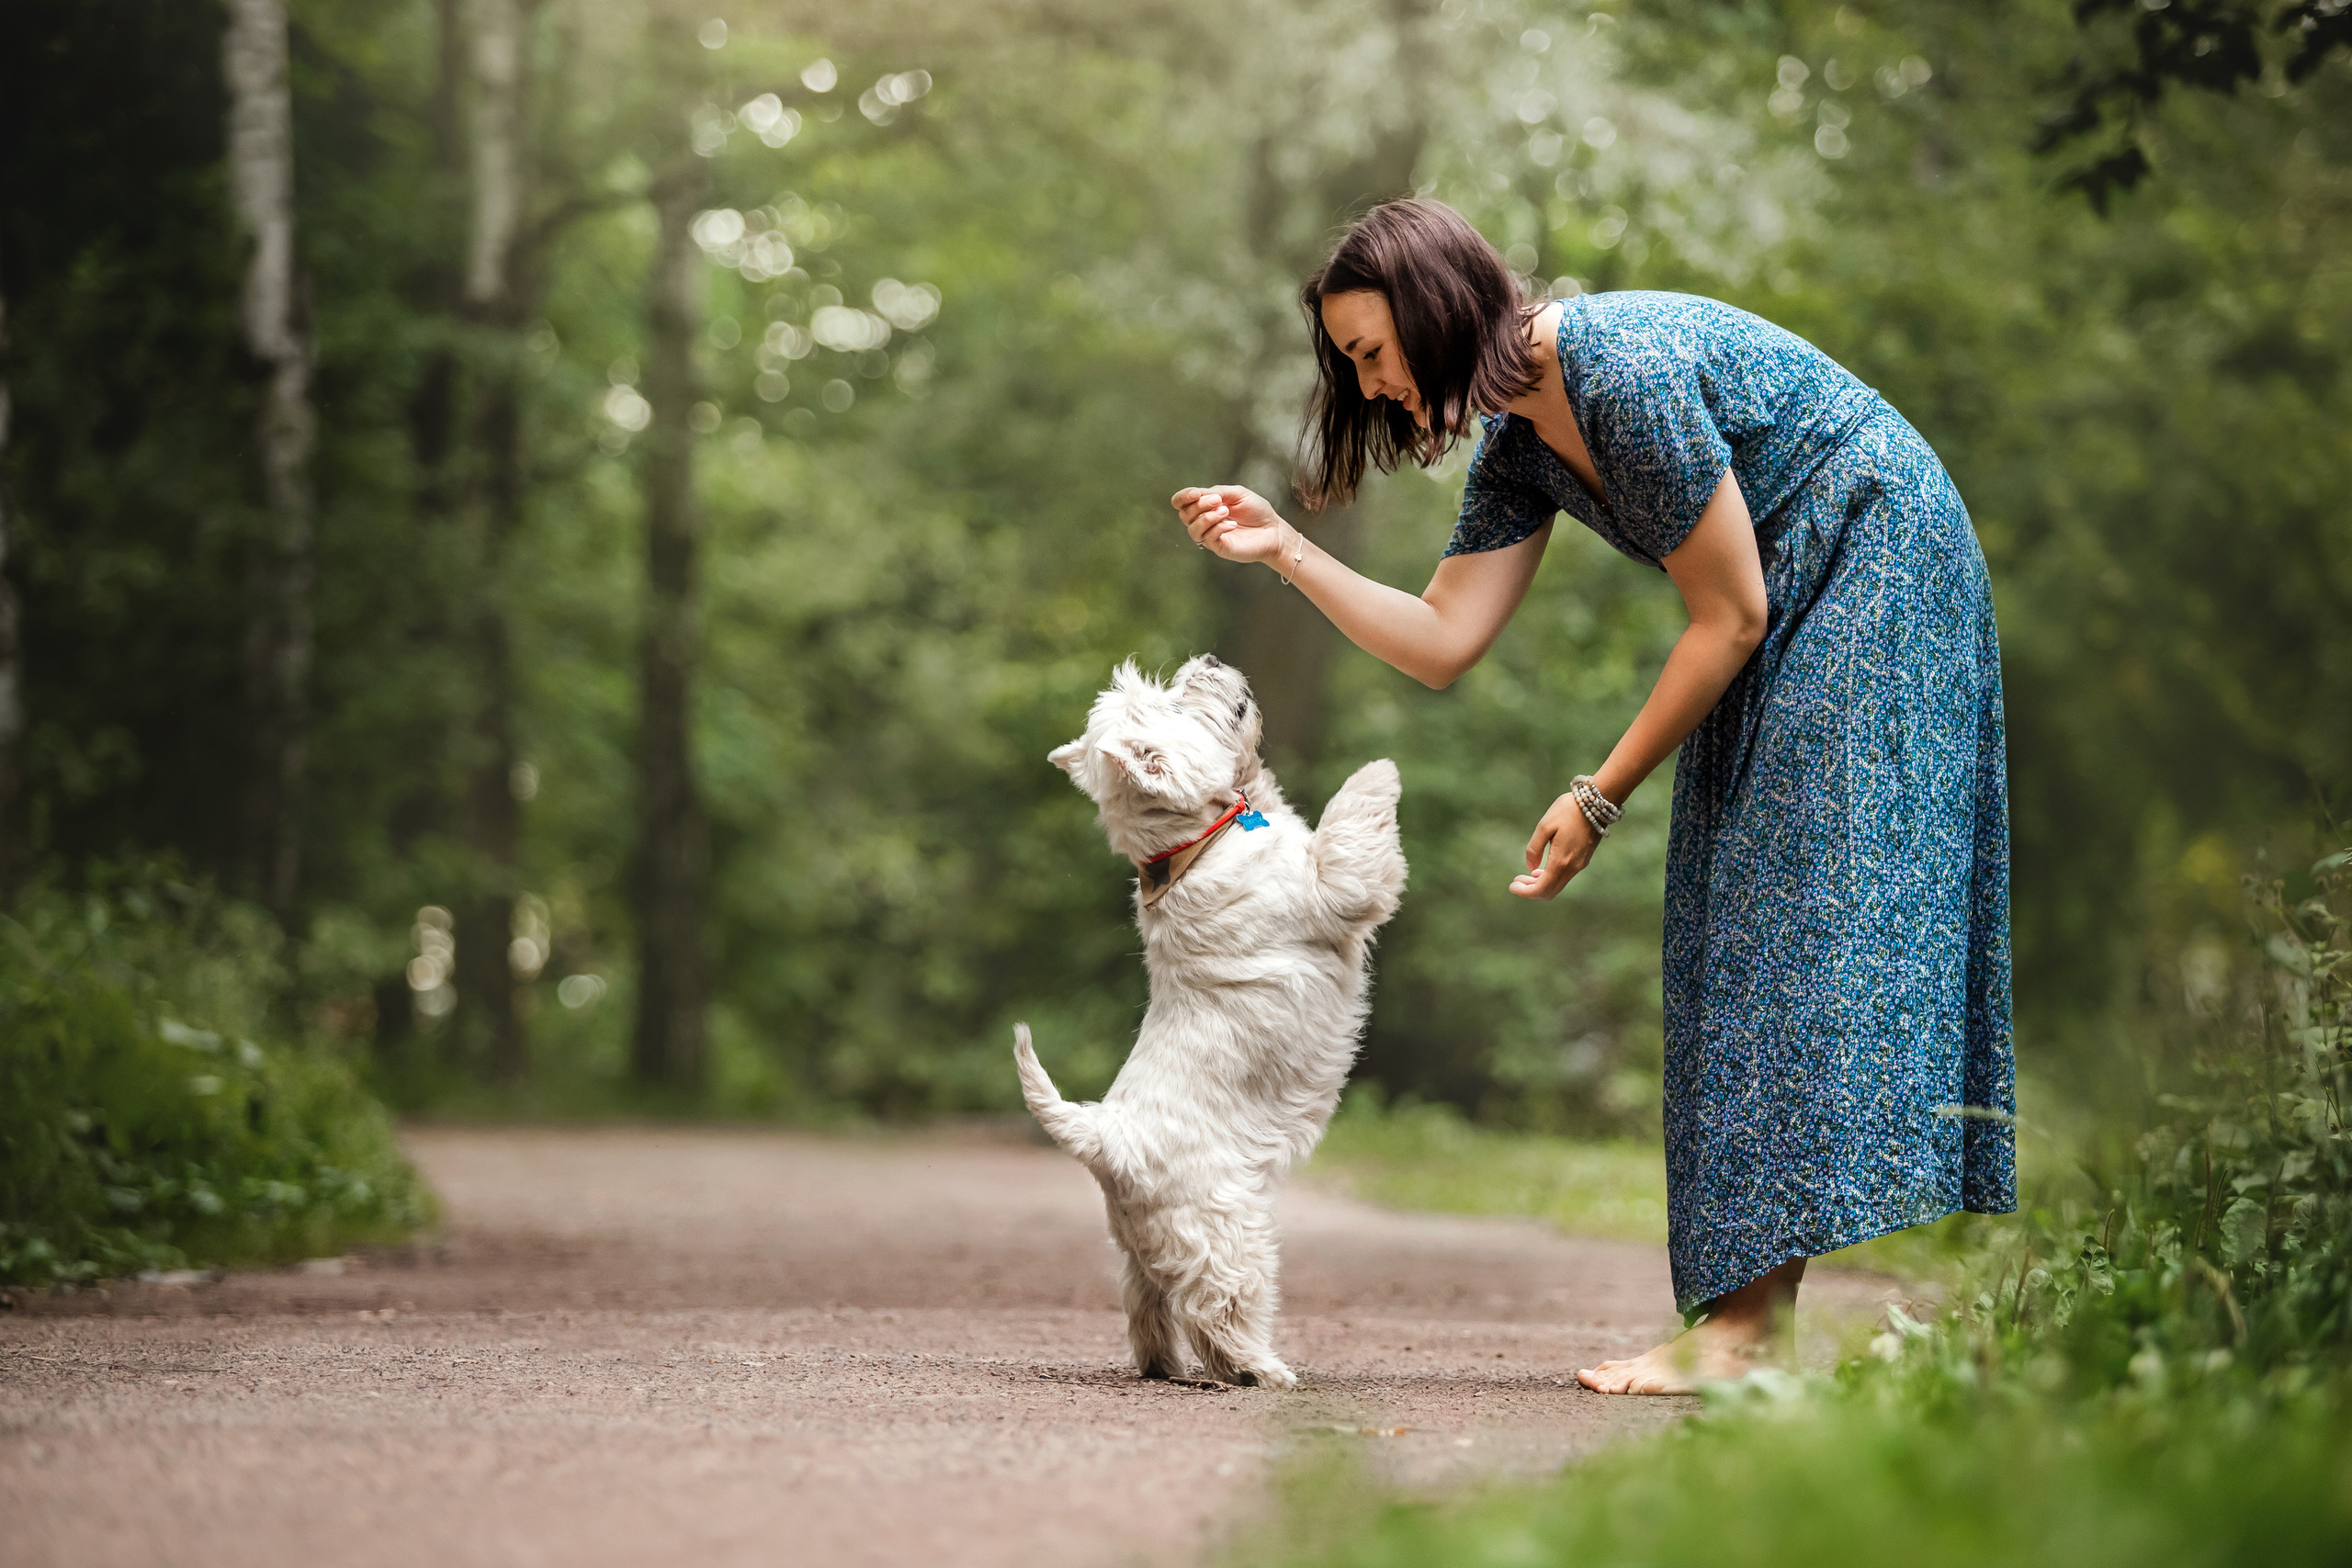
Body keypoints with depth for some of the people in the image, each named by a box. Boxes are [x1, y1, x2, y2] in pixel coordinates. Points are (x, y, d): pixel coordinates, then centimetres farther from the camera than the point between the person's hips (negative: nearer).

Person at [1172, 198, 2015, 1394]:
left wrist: (1598, 798, -14)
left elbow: (1730, 616, -20)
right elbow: (1442, 643, 2)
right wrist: (1286, 552, -7)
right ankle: (1748, 1308, 1)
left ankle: (1747, 1323, -18)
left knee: (1795, 914, -14)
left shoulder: (1625, 369, -25)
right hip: (1791, 618, 10)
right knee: (1733, 931, 3)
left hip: (1874, 569, -10)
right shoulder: (1518, 444, 3)